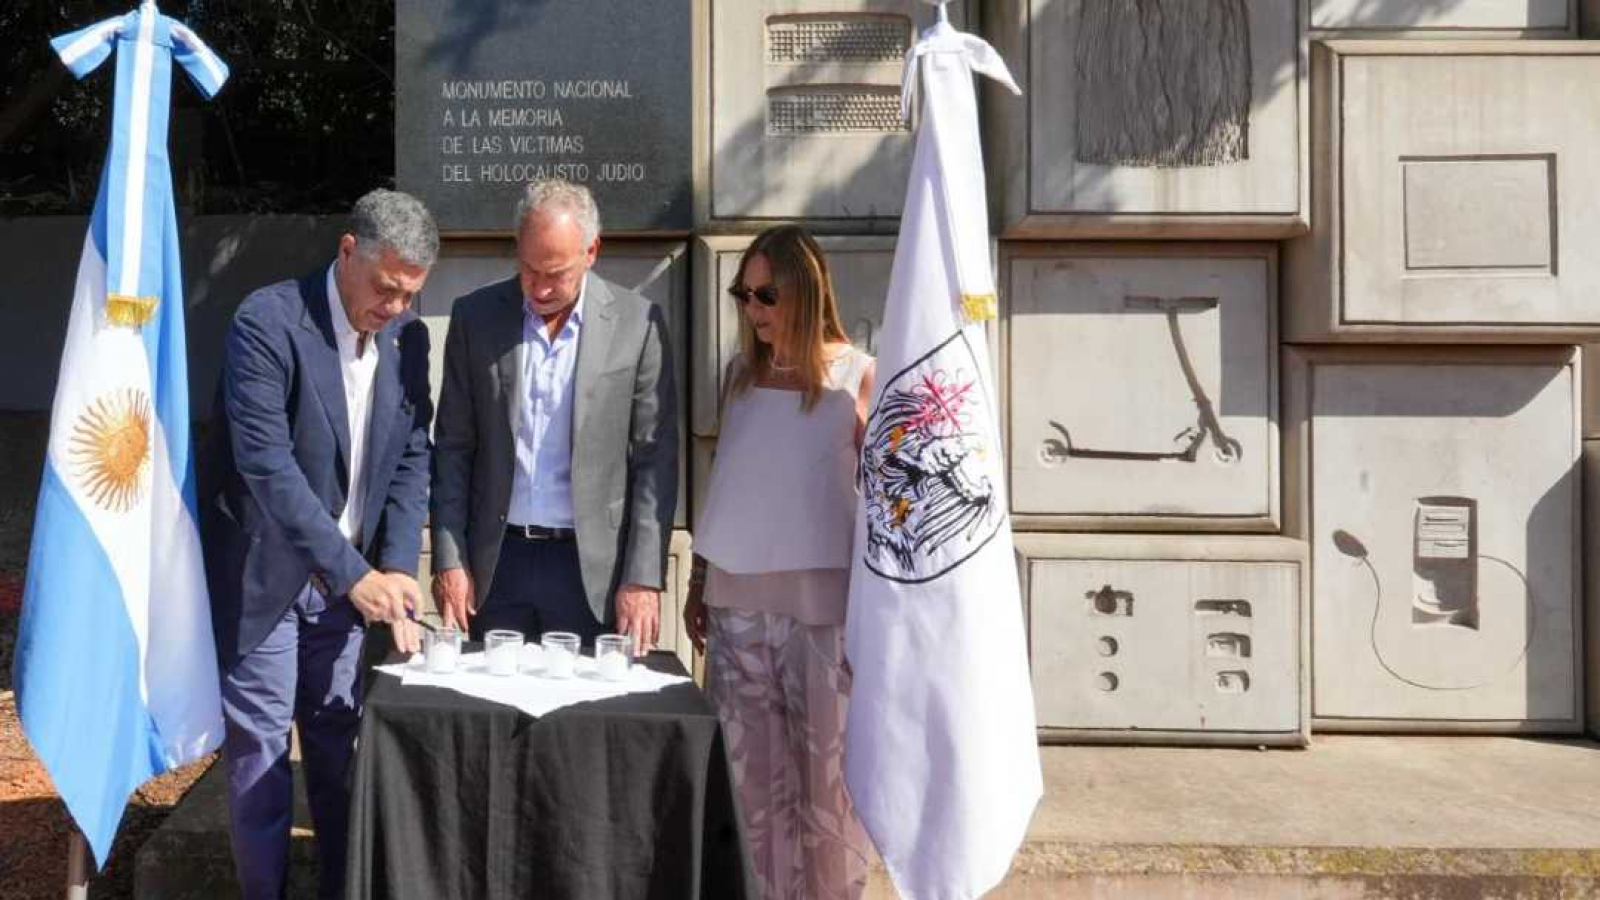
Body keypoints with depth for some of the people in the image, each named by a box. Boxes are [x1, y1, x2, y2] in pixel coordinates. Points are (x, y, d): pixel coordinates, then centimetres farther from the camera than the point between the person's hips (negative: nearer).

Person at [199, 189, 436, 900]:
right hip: (263, 573, -5)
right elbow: (266, 465, -24)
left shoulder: (408, 336, 0)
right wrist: (354, 574, -26)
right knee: (260, 749, 3)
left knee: (339, 747, 12)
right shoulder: (267, 322, -18)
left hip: (347, 576, 5)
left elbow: (410, 459, 2)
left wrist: (395, 569, -10)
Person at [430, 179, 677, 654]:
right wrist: (448, 560, -1)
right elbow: (453, 448, 5)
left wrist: (643, 579, -7)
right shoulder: (475, 316, 2)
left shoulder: (637, 322, -4)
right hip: (495, 563, 2)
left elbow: (656, 458, -3)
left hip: (591, 568, -1)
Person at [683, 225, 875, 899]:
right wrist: (698, 582, 13)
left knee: (824, 764, 6)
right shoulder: (740, 372, 7)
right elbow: (725, 482, 12)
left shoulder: (858, 376, -5)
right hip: (738, 596, 4)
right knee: (745, 765, 10)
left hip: (822, 599, -4)